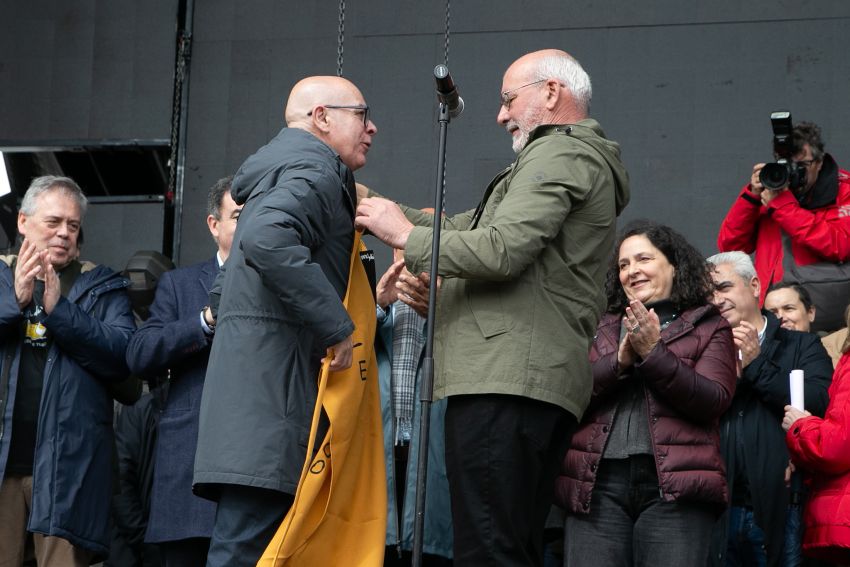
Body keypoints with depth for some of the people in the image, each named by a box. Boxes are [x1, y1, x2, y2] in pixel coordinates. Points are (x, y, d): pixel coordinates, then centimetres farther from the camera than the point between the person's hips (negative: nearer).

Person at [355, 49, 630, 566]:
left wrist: (406, 236, -6)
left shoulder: (559, 153, -5)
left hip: (506, 376, -11)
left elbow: (500, 249, -18)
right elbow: (469, 226, 26)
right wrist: (383, 209, 17)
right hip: (545, 379, 11)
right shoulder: (582, 157, 28)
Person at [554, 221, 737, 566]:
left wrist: (653, 353, -8)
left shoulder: (709, 327, 14)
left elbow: (714, 400, -2)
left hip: (674, 486, -2)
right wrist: (619, 361, -6)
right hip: (596, 483, 2)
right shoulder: (601, 328, 22)